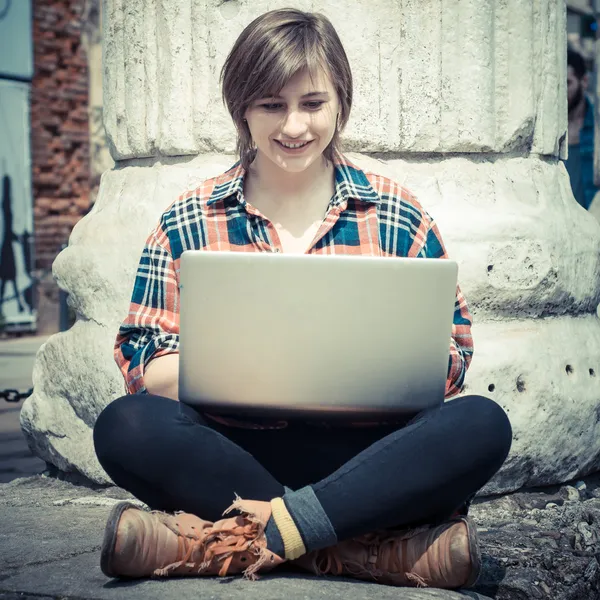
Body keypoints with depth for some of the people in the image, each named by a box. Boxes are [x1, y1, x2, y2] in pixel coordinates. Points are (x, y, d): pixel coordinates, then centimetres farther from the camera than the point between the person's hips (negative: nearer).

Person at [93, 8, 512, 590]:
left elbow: (452, 348, 8)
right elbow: (144, 362, 2)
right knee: (124, 426, -31)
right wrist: (234, 372, -19)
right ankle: (382, 544, -29)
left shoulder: (397, 216, 9)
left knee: (482, 424, -28)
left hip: (363, 453, 1)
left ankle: (239, 539, -31)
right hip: (233, 452, 0)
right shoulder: (189, 222, 8)